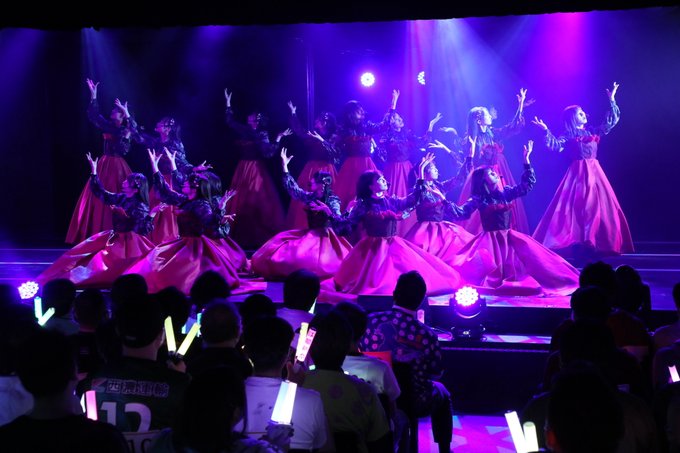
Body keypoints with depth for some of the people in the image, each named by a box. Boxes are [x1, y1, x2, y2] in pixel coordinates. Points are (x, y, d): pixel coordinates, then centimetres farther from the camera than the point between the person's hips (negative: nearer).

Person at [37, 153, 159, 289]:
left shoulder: (140, 207, -19)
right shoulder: (121, 198, 3)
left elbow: (142, 230, -26)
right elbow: (101, 193, 13)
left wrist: (152, 215, -39)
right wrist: (94, 172, 10)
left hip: (128, 245, -8)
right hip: (114, 239, 9)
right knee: (82, 254, 8)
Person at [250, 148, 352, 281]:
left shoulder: (332, 200, -11)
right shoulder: (310, 197, 7)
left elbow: (338, 221, -21)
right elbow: (293, 188, 7)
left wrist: (326, 210, -37)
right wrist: (285, 167, 4)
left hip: (324, 237, -7)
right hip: (309, 234, 7)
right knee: (280, 244, -4)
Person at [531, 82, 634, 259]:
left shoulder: (593, 131, 16)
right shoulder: (567, 136, 3)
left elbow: (612, 121, 17)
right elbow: (555, 146, -13)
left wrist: (612, 100, 13)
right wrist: (546, 130, -23)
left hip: (594, 172, 5)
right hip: (578, 173, -5)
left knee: (598, 207, 2)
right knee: (577, 207, -8)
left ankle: (601, 243, 7)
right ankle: (577, 244, -8)